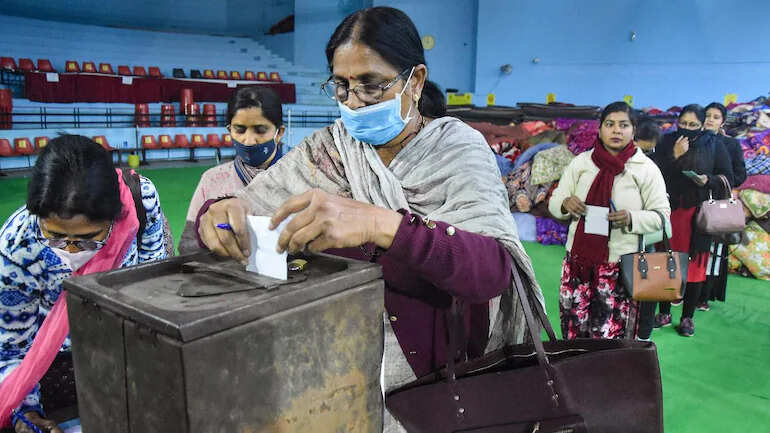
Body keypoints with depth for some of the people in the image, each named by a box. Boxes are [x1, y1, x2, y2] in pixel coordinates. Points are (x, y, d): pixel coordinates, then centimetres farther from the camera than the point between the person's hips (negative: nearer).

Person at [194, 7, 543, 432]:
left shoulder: (458, 148, -8)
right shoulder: (326, 149, 2)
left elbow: (493, 270, -23)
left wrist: (380, 225, -38)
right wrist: (219, 215, -23)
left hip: (431, 376, -2)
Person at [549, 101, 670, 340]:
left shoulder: (647, 168, 3)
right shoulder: (581, 162, 8)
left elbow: (661, 215, 2)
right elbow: (554, 202, 11)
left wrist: (631, 218, -18)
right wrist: (565, 203, -13)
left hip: (621, 264, -2)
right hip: (579, 257, 2)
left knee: (613, 335, 0)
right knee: (573, 328, 5)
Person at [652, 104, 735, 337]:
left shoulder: (714, 145, 2)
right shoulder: (668, 142, 3)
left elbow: (727, 177, 5)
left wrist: (708, 180, -14)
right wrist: (674, 156, -18)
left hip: (698, 215, -1)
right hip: (669, 212, 1)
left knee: (695, 266, 3)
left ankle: (688, 317, 17)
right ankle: (664, 313, 20)